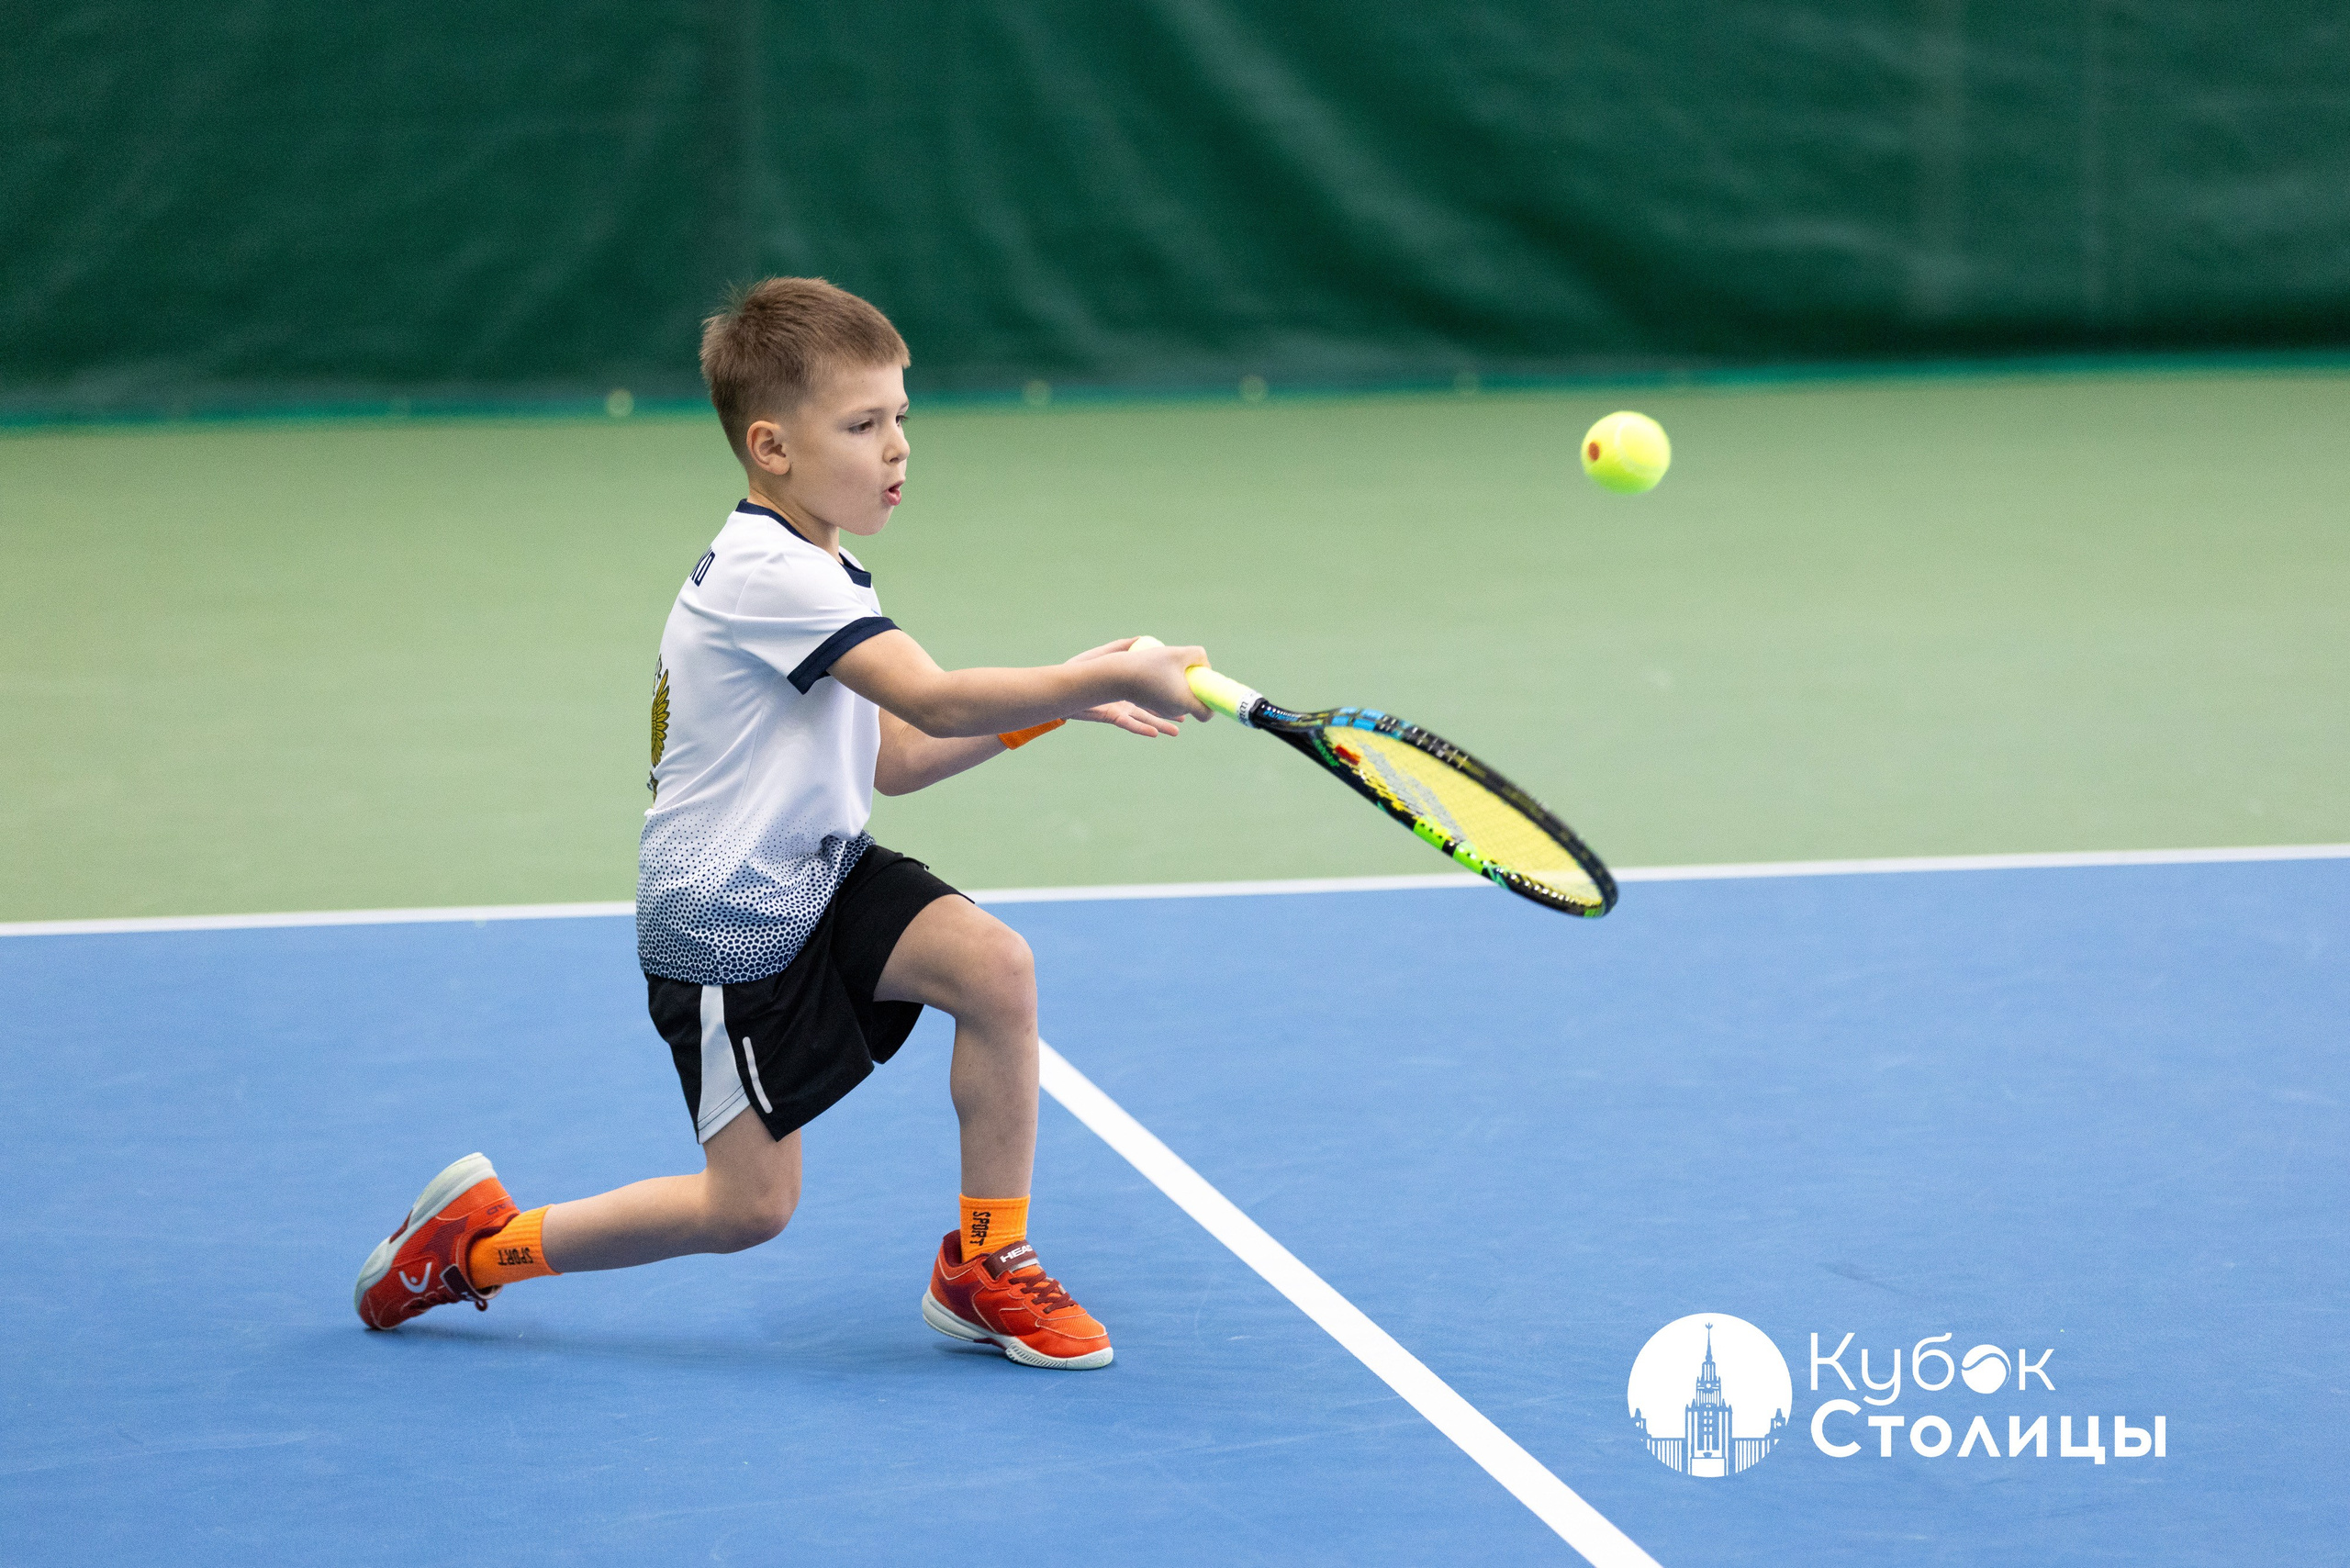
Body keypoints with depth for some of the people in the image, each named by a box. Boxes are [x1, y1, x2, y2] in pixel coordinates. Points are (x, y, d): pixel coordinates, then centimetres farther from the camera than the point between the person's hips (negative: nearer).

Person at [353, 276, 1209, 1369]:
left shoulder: (817, 581, 9)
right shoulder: (766, 574, -24)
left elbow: (895, 759, 11)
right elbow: (934, 701, -32)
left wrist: (1058, 698, 1)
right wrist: (1111, 678, -32)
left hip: (821, 878, 9)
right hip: (723, 923, -9)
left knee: (996, 966, -16)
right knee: (751, 1205, -5)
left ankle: (983, 1268, -2)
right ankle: (479, 1243, 15)